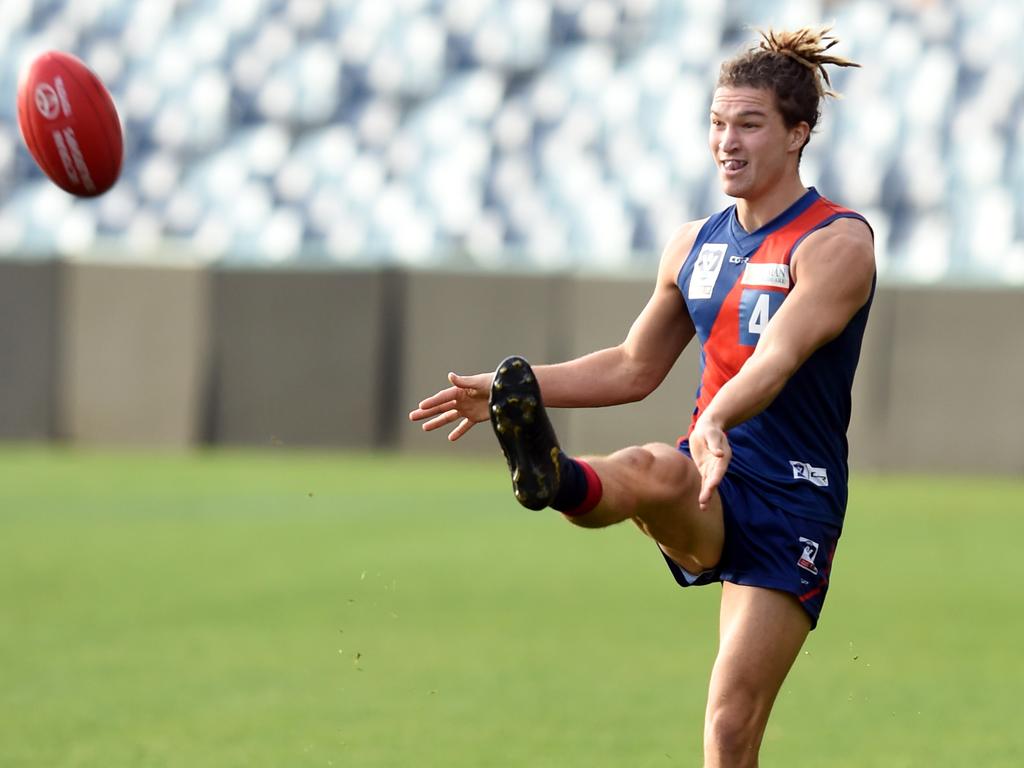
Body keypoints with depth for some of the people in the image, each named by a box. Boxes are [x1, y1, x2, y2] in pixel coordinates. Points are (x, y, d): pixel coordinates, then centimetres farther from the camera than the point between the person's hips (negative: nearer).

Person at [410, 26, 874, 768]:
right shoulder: (695, 244, 13)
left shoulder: (838, 242, -8)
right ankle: (556, 480, -68)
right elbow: (634, 368, 24)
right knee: (653, 469, -35)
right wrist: (510, 390, 16)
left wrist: (717, 420, -44)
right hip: (708, 492, 4)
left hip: (792, 498, -4)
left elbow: (776, 360, -26)